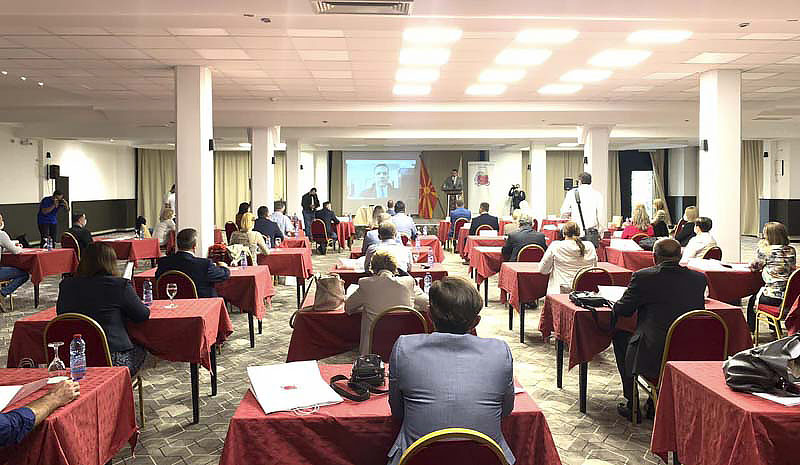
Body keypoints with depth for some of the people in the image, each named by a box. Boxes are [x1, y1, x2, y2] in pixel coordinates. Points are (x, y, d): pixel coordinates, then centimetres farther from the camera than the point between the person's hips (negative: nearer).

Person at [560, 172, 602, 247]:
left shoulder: (571, 193, 3)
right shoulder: (597, 195, 3)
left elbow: (563, 212, 3)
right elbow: (600, 216, -1)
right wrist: (600, 232, 8)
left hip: (576, 233, 0)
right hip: (592, 234, 0)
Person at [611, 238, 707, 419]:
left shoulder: (643, 277, -10)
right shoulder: (699, 278, 2)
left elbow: (620, 310, 1)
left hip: (653, 360, -4)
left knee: (619, 336, 23)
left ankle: (631, 404, 29)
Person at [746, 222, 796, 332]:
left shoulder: (766, 250, -11)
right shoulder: (792, 250, 5)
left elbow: (754, 266, 3)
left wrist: (760, 248, 11)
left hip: (773, 297, -6)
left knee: (752, 301, 23)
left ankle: (750, 332, 29)